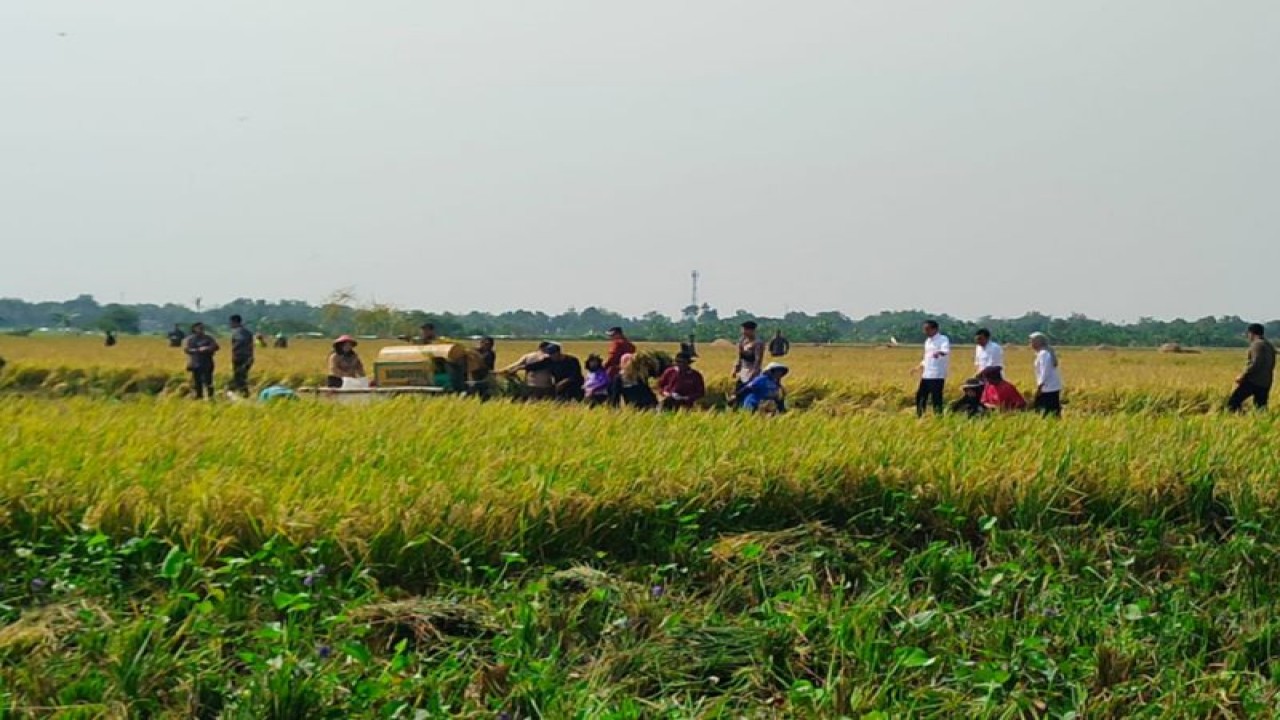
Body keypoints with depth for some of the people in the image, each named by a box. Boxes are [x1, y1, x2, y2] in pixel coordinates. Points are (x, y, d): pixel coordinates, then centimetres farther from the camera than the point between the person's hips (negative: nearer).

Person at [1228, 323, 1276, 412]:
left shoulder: (1257, 344, -9)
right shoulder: (1270, 346, 19)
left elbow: (1256, 364, -20)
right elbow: (1271, 365, 23)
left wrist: (1242, 376, -15)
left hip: (1253, 381, -9)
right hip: (1265, 384, 9)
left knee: (1233, 402, -8)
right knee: (1261, 407, 8)